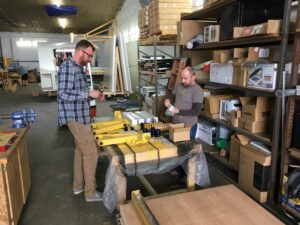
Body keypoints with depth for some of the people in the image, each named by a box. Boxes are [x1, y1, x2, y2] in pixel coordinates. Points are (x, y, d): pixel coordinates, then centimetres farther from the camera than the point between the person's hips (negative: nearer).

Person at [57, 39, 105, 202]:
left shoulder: (79, 68, 13)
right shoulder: (67, 67, -17)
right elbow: (63, 94, -24)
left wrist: (93, 96, 6)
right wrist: (89, 94, -23)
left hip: (80, 116, 10)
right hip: (76, 117, -10)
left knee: (80, 150, 17)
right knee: (91, 153, -4)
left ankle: (78, 185, 31)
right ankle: (90, 192, 8)